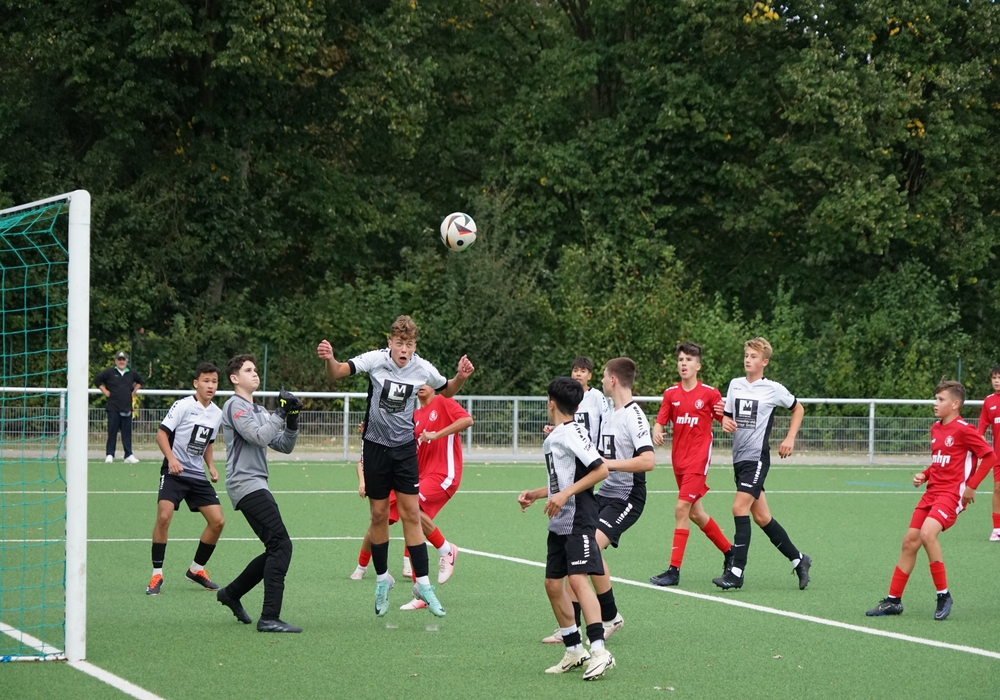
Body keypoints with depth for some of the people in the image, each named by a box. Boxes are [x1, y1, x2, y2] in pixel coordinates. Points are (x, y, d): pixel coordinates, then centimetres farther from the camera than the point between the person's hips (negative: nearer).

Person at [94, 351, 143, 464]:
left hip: (127, 408, 3)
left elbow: (140, 382, 27)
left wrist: (134, 391, 13)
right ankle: (109, 454, 2)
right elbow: (97, 380, 3)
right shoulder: (109, 372, -1)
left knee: (127, 432, 3)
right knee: (112, 432, -3)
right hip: (113, 407, -3)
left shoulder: (132, 373, 10)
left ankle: (129, 455, 5)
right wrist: (105, 391, -2)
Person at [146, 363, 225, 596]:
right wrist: (172, 459, -25)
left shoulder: (217, 414, 10)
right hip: (174, 472, -6)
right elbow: (162, 433, -11)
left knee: (218, 521, 0)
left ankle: (196, 570, 19)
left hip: (198, 475, 6)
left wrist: (212, 467, 9)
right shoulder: (183, 405, -10)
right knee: (164, 516, -23)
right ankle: (157, 575, -10)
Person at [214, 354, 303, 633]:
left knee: (276, 551, 10)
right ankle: (270, 618, -20)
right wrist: (281, 413, -13)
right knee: (281, 545, -17)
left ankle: (231, 593, 25)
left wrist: (292, 421, 2)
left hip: (256, 486, 10)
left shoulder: (259, 411, 23)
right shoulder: (236, 406, -5)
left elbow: (284, 446, 17)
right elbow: (259, 437, -19)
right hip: (246, 483, -10)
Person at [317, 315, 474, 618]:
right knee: (379, 515, 5)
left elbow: (447, 391, 12)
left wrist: (460, 377, -10)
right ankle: (382, 578, 21)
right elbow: (337, 373, -23)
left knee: (411, 515, -3)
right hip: (376, 445, -1)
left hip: (405, 447, 1)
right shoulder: (375, 360, -15)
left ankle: (423, 584, 0)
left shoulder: (423, 368, -8)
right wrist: (329, 359, -45)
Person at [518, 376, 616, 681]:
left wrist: (565, 494, -22)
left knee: (577, 578, -19)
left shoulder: (572, 432, -11)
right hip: (559, 522, 10)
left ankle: (599, 651, -24)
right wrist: (534, 494, 17)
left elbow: (601, 470, -18)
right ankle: (574, 651, 18)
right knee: (553, 584, 10)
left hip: (578, 519, -10)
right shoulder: (552, 438, 17)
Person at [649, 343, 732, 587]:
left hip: (698, 458, -6)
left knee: (682, 508, -15)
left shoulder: (710, 393, -5)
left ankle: (674, 570, -13)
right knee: (695, 513, 14)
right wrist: (657, 433, -19)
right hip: (679, 459, 6)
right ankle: (728, 551, 34)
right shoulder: (671, 393, 6)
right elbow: (660, 421, 4)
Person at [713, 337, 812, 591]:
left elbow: (798, 409, 11)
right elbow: (727, 415, 18)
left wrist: (790, 439, 2)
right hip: (739, 457, 6)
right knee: (760, 516, 9)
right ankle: (798, 560, 23)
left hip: (757, 457, -6)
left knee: (740, 507, -18)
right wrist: (725, 422, -6)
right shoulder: (735, 384, 10)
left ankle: (736, 571, -18)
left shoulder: (773, 389, -3)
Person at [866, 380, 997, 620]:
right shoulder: (935, 428, 12)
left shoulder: (963, 430, -12)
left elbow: (990, 457, -11)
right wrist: (924, 476, 8)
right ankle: (894, 600, 16)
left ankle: (943, 595, -15)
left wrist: (971, 486, -12)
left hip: (952, 494, -8)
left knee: (927, 533, -28)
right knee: (910, 541, 6)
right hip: (932, 492, 8)